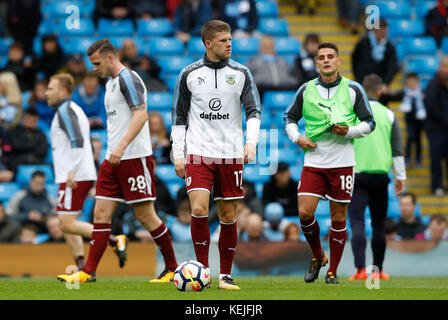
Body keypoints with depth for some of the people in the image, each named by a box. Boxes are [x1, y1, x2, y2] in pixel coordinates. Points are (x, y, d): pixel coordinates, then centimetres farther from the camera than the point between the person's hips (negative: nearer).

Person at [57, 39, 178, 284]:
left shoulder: (128, 78, -10)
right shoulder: (111, 83, 19)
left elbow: (141, 115, -22)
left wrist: (122, 146, -30)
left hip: (135, 158, -9)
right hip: (114, 160, 9)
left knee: (145, 215, -5)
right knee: (101, 213, 2)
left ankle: (173, 268, 7)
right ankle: (88, 272, 0)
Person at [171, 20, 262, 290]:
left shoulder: (241, 73, 4)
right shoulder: (189, 74, 4)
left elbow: (254, 110, 2)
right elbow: (179, 117, 9)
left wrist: (251, 141, -16)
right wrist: (178, 155, 3)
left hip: (231, 155, 1)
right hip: (198, 153, -1)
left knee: (228, 217, 3)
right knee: (199, 209, -17)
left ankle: (226, 275, 14)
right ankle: (203, 268, -4)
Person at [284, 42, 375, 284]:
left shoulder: (353, 89, 1)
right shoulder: (306, 90, 4)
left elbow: (369, 123, 5)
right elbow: (290, 117, 18)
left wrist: (348, 131, -13)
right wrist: (296, 137, 0)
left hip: (342, 163, -1)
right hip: (313, 162, 1)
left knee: (338, 218, 2)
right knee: (304, 212, -10)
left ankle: (332, 271, 14)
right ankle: (317, 256, 16)